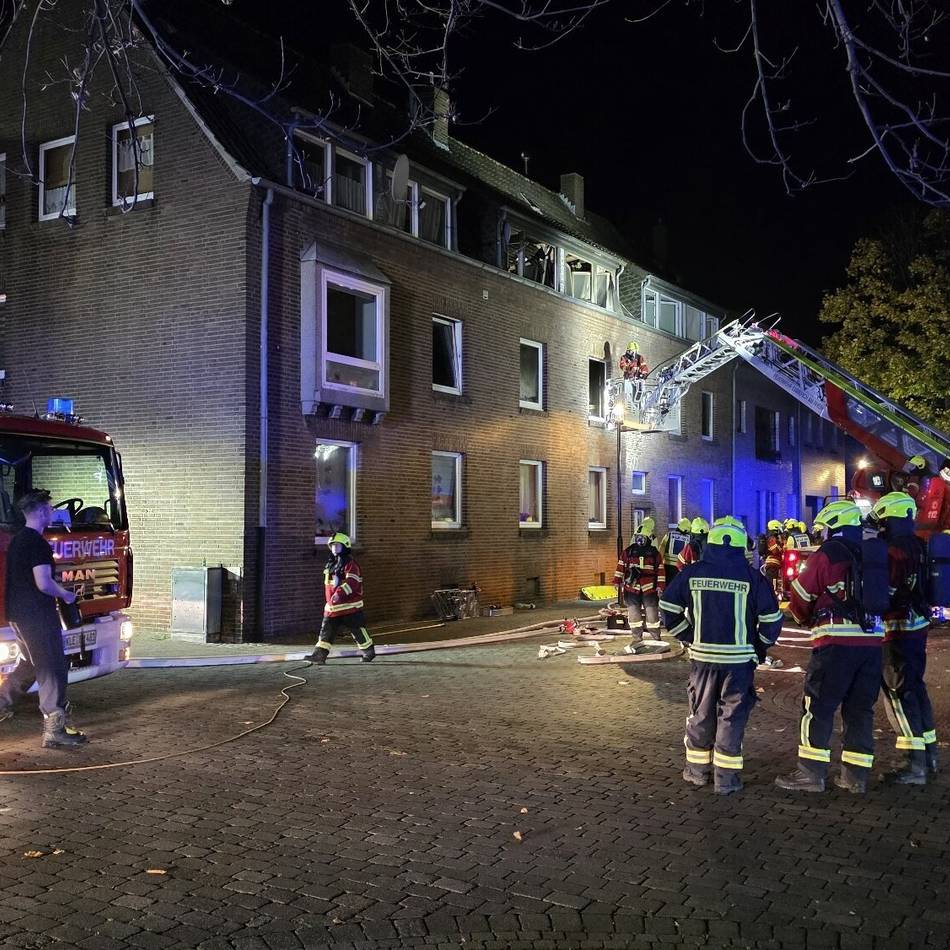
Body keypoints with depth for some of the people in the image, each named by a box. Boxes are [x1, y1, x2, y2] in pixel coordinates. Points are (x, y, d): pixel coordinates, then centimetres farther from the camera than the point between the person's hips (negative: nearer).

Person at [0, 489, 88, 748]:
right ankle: (54, 729, -6)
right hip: (36, 615, -10)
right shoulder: (38, 543, -17)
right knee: (53, 669, -6)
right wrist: (65, 595, -6)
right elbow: (43, 583, -23)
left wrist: (58, 591, 21)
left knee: (30, 664, 26)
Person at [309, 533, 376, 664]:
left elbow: (352, 582, -27)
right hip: (332, 607, 8)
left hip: (350, 606, -7)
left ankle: (369, 652, 18)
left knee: (358, 630, 2)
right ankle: (319, 655, 5)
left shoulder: (350, 563, -12)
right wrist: (329, 600, 26)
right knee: (326, 631, 3)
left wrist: (340, 593, -38)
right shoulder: (330, 564, 15)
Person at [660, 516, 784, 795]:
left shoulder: (691, 573, -2)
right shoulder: (752, 578, -7)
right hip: (739, 658, -2)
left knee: (701, 712, 16)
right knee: (732, 715, 8)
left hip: (702, 656, 2)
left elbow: (668, 609, 0)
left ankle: (697, 769, 25)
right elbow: (771, 620, -6)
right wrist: (759, 646, 10)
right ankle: (726, 777, 10)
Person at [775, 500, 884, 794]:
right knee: (860, 708, 12)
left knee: (817, 707, 1)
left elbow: (800, 598, 0)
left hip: (836, 642, -6)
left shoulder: (827, 555, -5)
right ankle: (856, 775, 15)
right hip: (873, 641, 6)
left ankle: (811, 772, 1)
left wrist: (808, 620, 19)